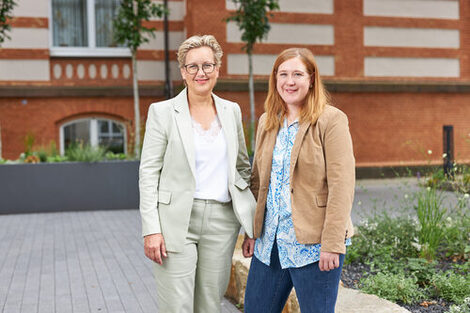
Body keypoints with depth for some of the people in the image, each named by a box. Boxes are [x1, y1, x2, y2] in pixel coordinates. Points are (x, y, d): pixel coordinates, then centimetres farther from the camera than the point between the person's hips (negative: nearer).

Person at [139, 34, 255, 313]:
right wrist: (151, 229, -12)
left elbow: (243, 167, 19)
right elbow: (148, 173, -4)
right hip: (176, 221, -3)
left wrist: (252, 216, 10)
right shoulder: (163, 112, -1)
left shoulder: (232, 111, 10)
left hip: (222, 221, 4)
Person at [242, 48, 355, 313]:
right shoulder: (267, 122, 11)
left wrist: (332, 244, -17)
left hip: (313, 245, -6)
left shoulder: (331, 120, -9)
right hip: (270, 242, 6)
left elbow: (341, 186, -14)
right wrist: (252, 231, 12)